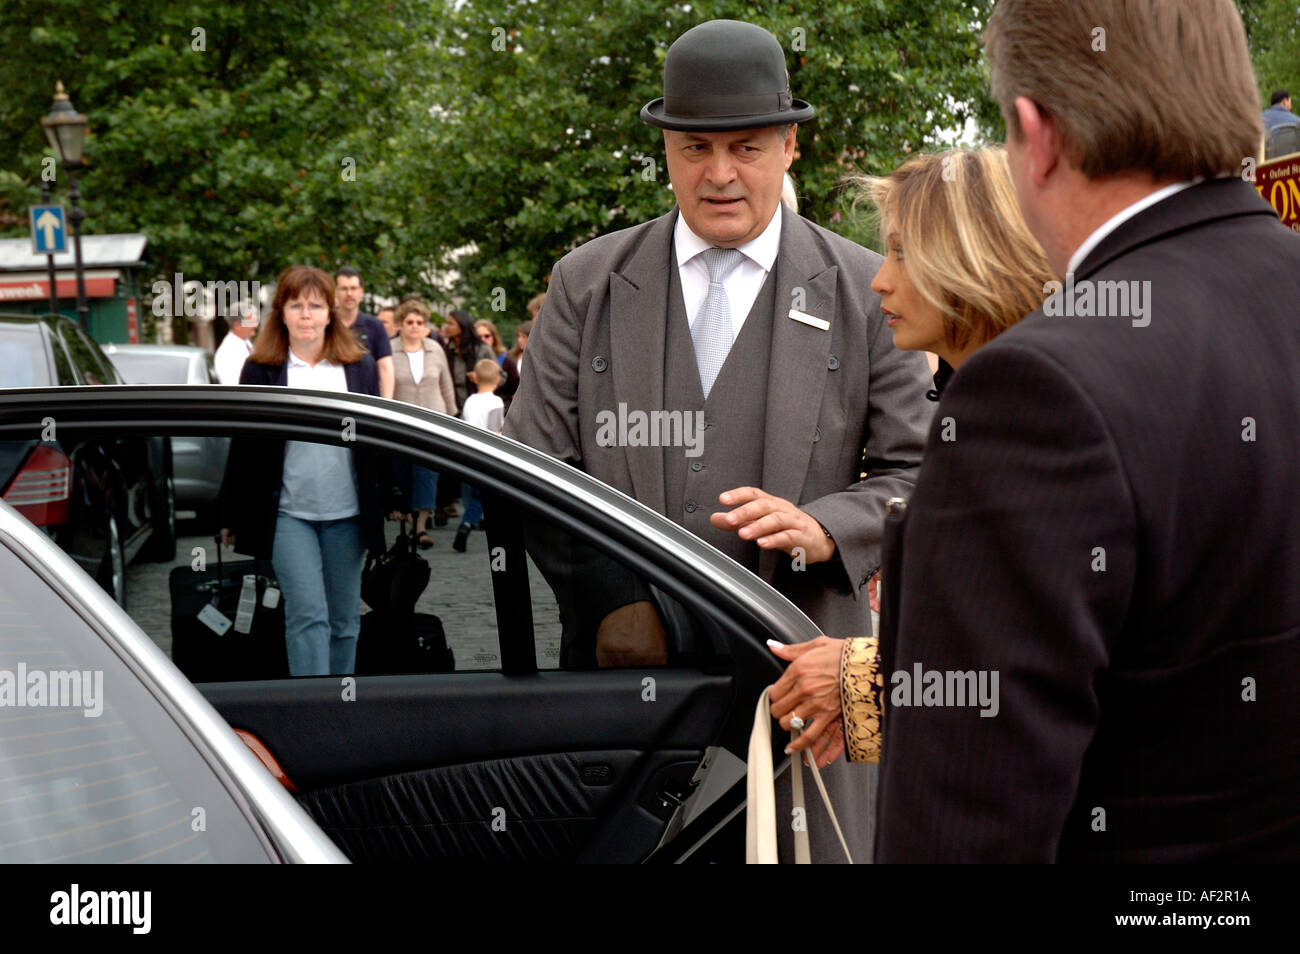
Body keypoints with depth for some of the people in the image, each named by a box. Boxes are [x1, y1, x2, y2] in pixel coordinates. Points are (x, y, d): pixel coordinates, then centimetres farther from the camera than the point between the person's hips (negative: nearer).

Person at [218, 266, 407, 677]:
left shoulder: (360, 367, 8)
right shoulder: (260, 371, 2)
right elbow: (244, 450, 4)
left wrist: (393, 499, 10)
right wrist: (232, 518, 4)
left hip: (347, 513, 3)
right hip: (288, 514, -3)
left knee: (344, 619, 8)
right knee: (307, 614, -11)